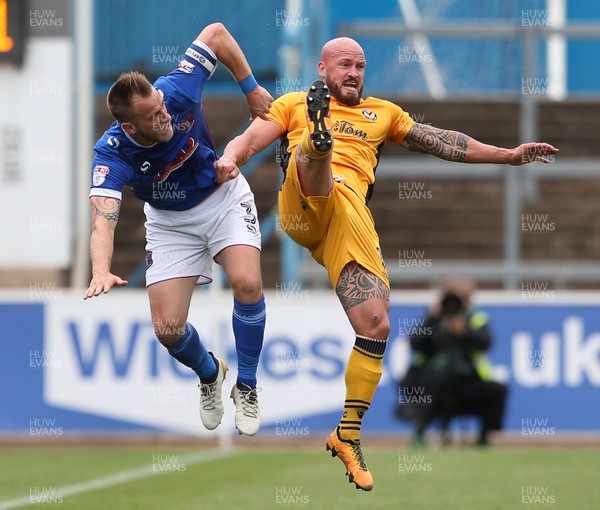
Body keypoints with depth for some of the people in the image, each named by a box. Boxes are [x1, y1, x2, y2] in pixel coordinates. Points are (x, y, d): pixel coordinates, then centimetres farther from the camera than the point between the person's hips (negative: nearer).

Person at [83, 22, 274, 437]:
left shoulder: (176, 91, -30)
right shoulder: (114, 154, -32)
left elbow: (216, 33, -16)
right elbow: (103, 220, -45)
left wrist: (251, 89, -10)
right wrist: (101, 271, -64)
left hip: (223, 197, 0)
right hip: (171, 223, 0)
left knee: (247, 283, -26)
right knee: (168, 329, -9)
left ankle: (247, 386, -3)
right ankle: (210, 375, 29)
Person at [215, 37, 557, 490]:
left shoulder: (382, 112, 33)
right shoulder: (295, 104, 24)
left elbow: (441, 142, 33)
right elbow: (251, 139, 13)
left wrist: (510, 155, 29)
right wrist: (231, 156, -12)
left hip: (353, 215, 2)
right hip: (306, 201, -2)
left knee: (376, 326, -9)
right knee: (316, 158, -35)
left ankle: (348, 435, 1)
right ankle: (318, 138, -74)